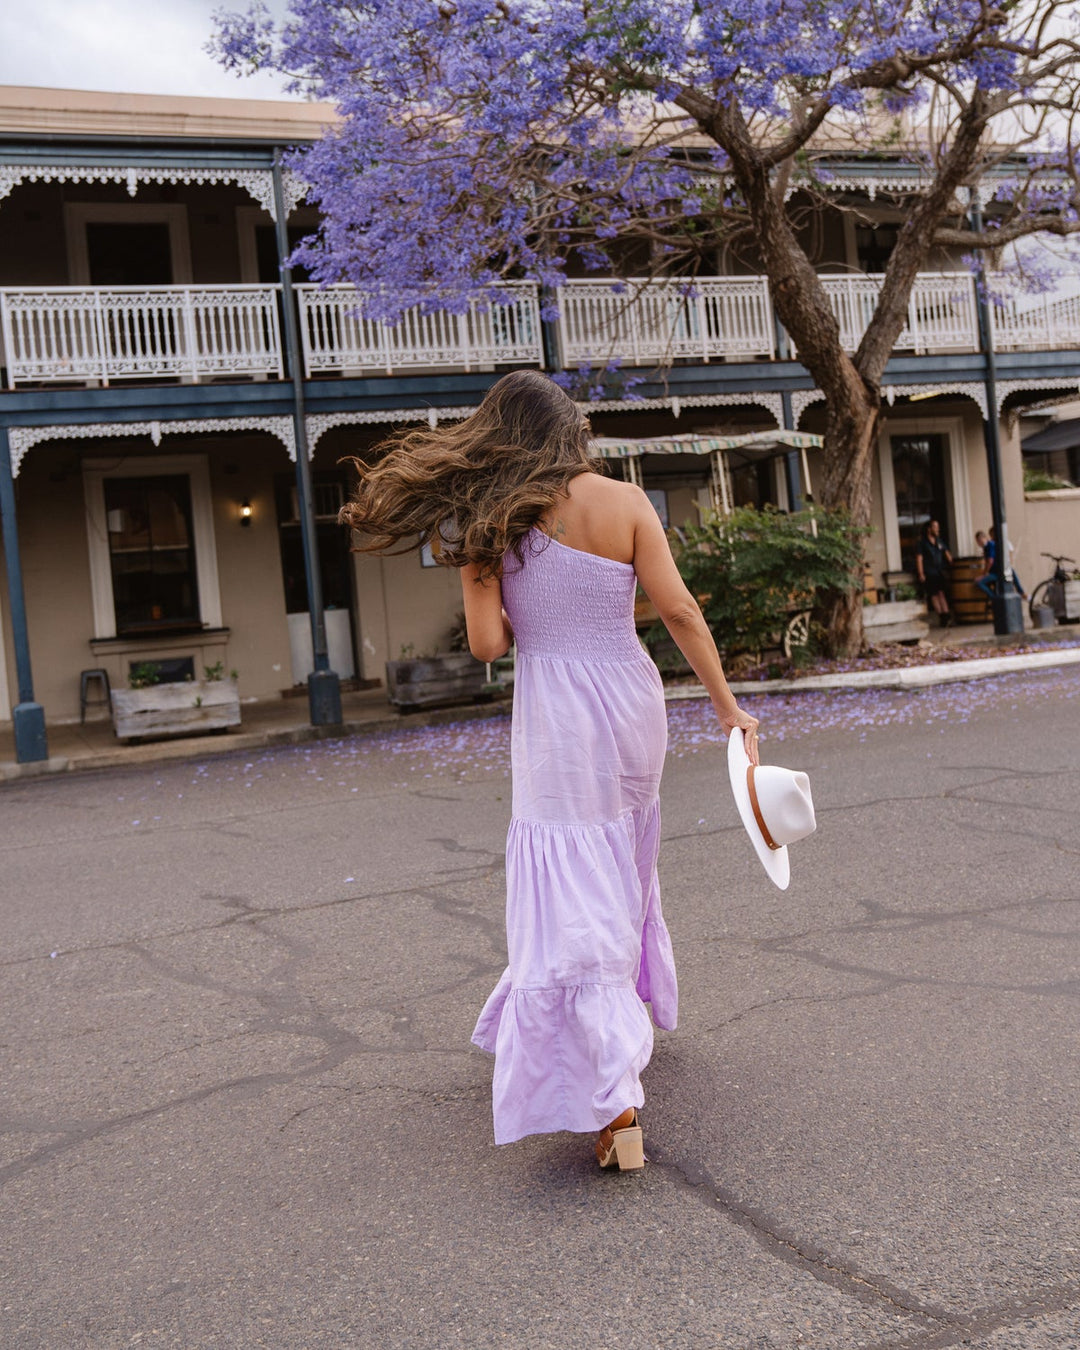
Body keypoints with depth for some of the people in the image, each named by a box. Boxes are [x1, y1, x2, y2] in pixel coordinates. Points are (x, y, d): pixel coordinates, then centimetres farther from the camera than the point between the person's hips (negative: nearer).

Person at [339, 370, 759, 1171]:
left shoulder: (487, 523, -5)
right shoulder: (625, 503, -2)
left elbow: (487, 643, -10)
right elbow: (679, 611, -3)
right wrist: (728, 706, 4)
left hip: (559, 717, -3)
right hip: (633, 705, 4)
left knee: (574, 907, -2)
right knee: (626, 871, 25)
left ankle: (614, 1105, -9)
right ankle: (633, 1008, 47)